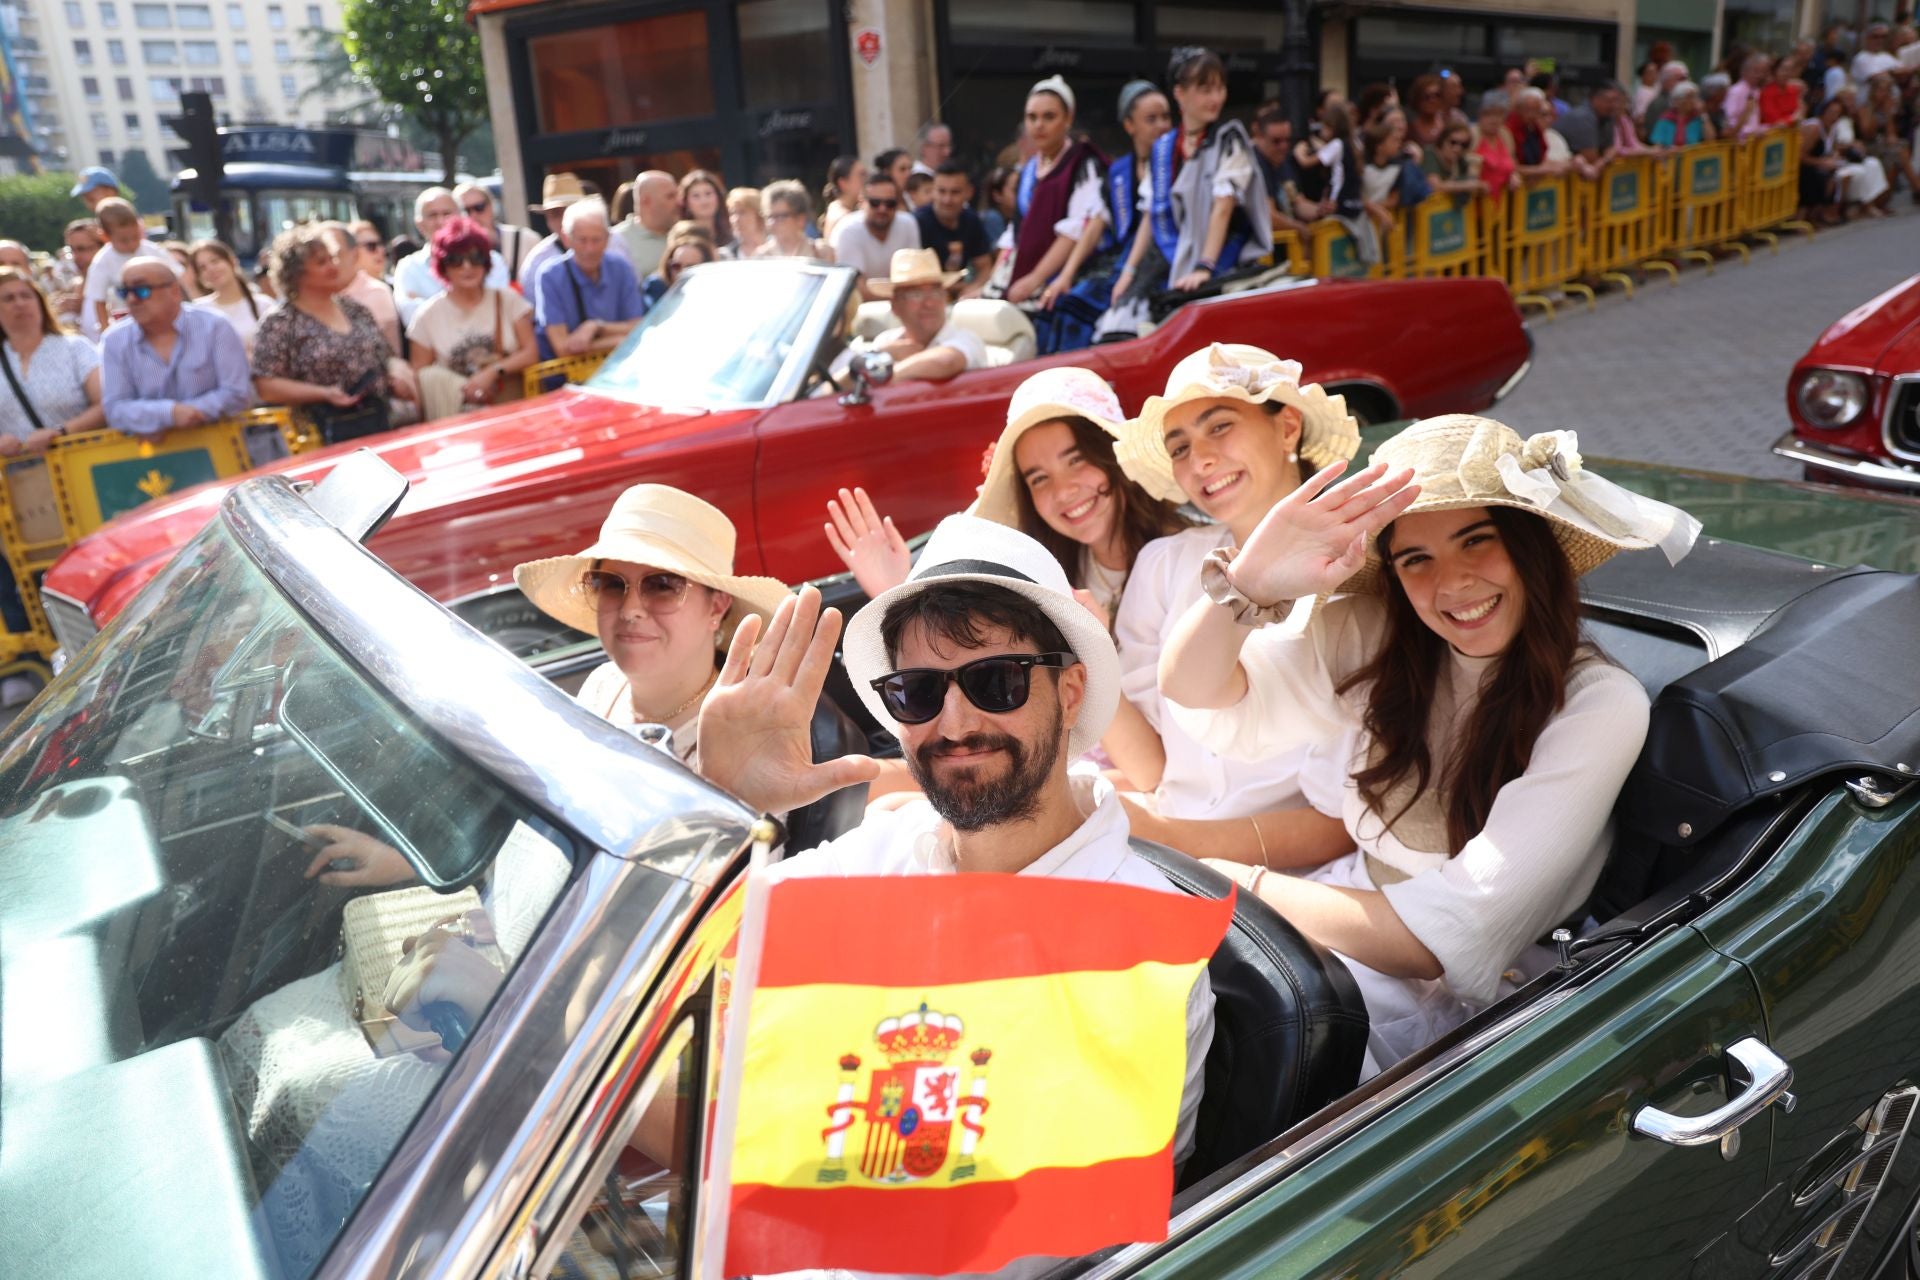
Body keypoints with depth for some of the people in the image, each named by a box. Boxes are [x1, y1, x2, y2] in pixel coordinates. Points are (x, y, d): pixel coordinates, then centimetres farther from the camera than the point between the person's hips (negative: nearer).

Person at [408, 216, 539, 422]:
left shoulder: (507, 300, 9)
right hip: (459, 411, 2)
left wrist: (493, 372, -10)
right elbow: (420, 376, 2)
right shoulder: (428, 315, 4)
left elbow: (531, 352, 4)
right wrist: (462, 391, -14)